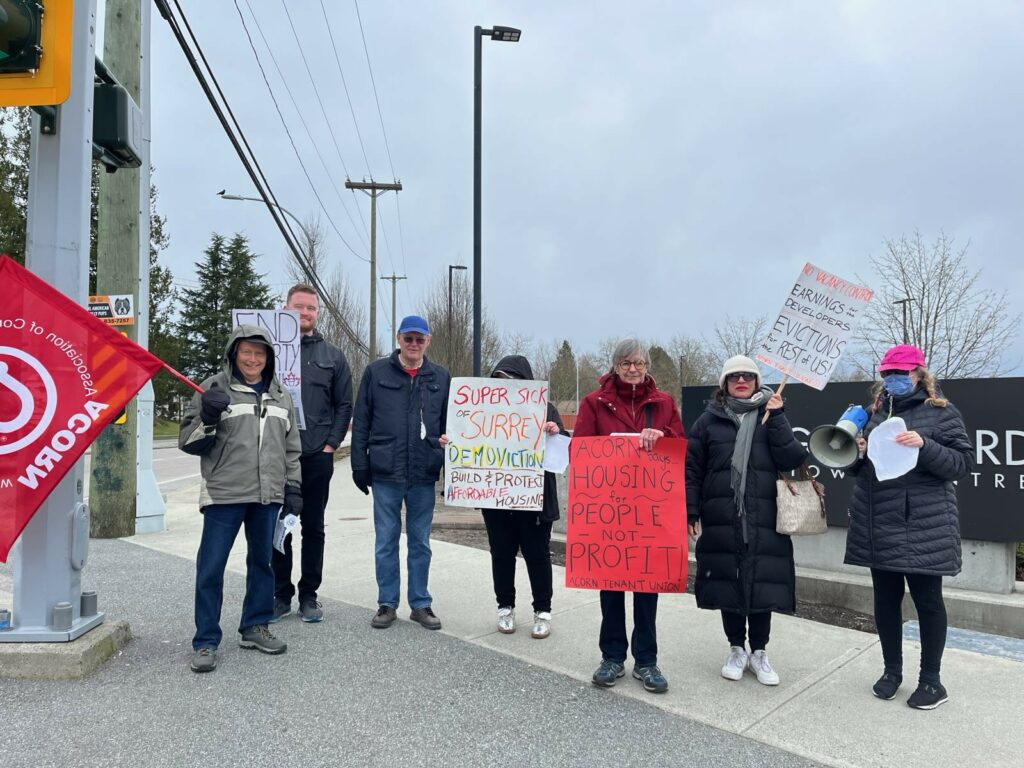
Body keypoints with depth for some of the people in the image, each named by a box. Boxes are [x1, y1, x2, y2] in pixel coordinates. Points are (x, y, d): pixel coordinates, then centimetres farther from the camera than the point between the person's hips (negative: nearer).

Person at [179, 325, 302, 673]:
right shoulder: (215, 389, -1)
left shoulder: (280, 395, 13)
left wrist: (293, 487, 13)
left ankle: (255, 626, 28)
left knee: (262, 560, 13)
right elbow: (188, 442, -2)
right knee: (211, 567, -2)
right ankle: (205, 642, 9)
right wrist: (207, 417, -20)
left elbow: (291, 447, 19)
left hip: (268, 495, 5)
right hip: (224, 493, -4)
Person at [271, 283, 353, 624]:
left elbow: (344, 404, 7)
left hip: (317, 456, 1)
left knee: (313, 528, 8)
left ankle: (309, 595, 19)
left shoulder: (332, 356, 9)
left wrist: (332, 443, -1)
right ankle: (281, 594, 19)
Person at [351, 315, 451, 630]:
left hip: (424, 475, 1)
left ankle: (421, 604, 22)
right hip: (385, 474, -1)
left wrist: (449, 440, -6)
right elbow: (361, 422, 2)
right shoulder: (376, 372, 1)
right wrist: (360, 466, -2)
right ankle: (387, 604, 21)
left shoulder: (440, 377, 7)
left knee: (420, 542, 11)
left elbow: (450, 421, 15)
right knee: (386, 542, 8)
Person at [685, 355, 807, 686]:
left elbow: (792, 460, -5)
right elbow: (692, 468, 3)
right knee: (727, 584, 6)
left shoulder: (770, 416, 8)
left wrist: (776, 417, -11)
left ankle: (759, 653, 23)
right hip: (721, 520, 0)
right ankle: (736, 649, 25)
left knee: (762, 585, 4)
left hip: (763, 520, 0)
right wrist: (690, 512, -4)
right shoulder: (709, 420, 5)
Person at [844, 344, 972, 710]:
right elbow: (859, 468, 19)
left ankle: (930, 680, 20)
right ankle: (892, 670, 27)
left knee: (927, 601, 6)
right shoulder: (875, 412, 13)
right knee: (885, 600, 12)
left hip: (923, 527, -5)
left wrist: (925, 446, -23)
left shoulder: (941, 412, -2)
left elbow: (964, 462, -8)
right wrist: (858, 453, -3)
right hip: (878, 525, 5)